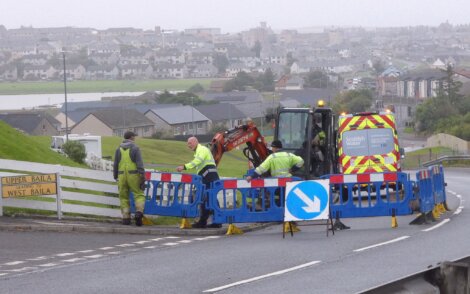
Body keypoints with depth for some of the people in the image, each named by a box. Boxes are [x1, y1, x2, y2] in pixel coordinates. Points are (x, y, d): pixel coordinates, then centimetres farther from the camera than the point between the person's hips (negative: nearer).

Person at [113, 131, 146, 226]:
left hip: (122, 175, 3)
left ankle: (126, 218, 4)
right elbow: (139, 163, -11)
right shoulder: (135, 148, -3)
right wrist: (142, 176, -10)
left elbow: (115, 164, 8)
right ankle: (139, 211, -18)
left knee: (124, 197, 10)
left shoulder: (119, 149, 8)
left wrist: (115, 177, 16)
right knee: (139, 194, 5)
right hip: (133, 175, -3)